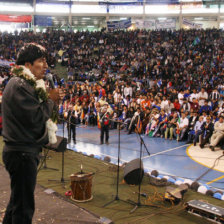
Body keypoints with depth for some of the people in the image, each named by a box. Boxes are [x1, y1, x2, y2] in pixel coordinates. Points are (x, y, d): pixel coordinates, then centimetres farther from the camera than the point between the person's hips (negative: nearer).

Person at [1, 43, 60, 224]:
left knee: (18, 200, 23)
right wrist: (51, 100, -10)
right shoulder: (20, 85, -17)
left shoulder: (24, 83, 17)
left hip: (23, 151, 11)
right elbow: (35, 117, -24)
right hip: (22, 153, -11)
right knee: (24, 206, -1)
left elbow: (34, 113, 17)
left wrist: (47, 99, 3)